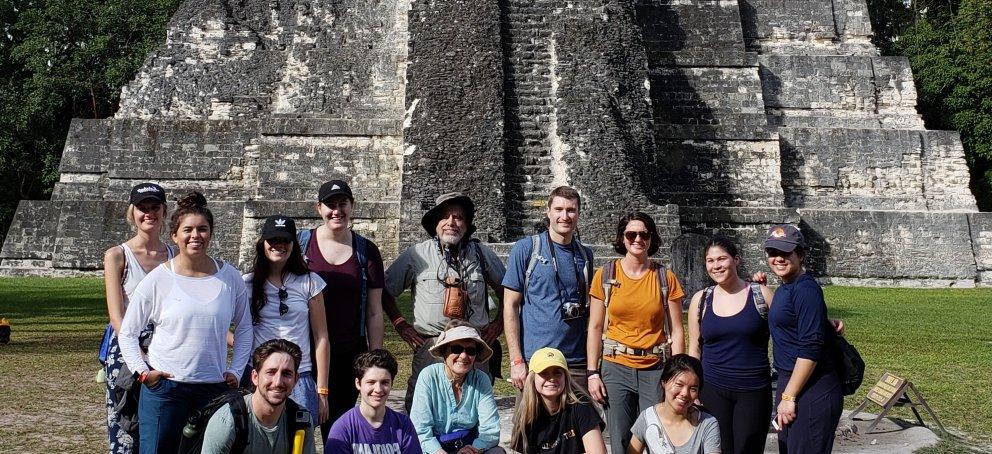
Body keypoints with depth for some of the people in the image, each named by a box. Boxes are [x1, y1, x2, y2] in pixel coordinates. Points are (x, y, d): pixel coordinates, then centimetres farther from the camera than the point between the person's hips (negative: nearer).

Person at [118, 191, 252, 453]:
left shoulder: (230, 278, 2)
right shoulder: (157, 280, -3)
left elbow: (244, 329, 13)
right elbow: (127, 333, 4)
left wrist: (236, 370, 5)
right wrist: (142, 371, -7)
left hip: (215, 388, 2)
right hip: (164, 386, -2)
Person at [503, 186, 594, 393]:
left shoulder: (585, 255, 12)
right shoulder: (526, 249, -1)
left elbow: (588, 310, 16)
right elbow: (510, 306, -3)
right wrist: (516, 360, -10)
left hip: (577, 363, 4)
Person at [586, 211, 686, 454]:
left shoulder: (665, 278, 2)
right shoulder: (605, 275, 2)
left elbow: (676, 331, 2)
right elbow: (595, 327, 3)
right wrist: (592, 373, -2)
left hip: (656, 370, 0)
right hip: (617, 369, 0)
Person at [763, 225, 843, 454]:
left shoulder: (806, 288, -16)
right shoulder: (784, 288, 12)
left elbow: (810, 348, -21)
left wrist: (789, 396, -20)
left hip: (812, 390, -10)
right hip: (789, 383, 10)